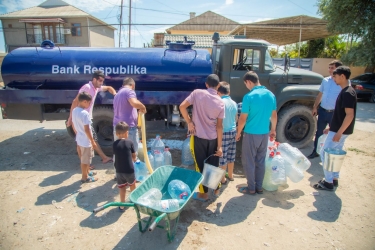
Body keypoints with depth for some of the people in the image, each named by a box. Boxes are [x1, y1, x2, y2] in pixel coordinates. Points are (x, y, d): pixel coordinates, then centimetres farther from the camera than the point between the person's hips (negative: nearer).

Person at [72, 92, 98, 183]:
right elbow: (87, 129, -24)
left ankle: (87, 172, 41)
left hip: (79, 139, 9)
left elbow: (73, 126, 11)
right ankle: (85, 177, 21)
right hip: (86, 141, -9)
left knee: (84, 158, 24)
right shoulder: (84, 113, -25)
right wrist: (93, 141, -16)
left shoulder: (74, 111, 2)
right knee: (85, 160, 7)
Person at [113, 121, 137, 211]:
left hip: (119, 170, 1)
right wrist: (134, 159, 25)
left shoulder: (115, 144, -4)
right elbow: (134, 156, 1)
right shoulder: (130, 142, -9)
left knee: (122, 187, 15)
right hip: (129, 169, -1)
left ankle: (122, 205, 21)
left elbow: (116, 154, 7)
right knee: (132, 184, 25)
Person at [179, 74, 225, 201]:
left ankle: (203, 193, 22)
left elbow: (182, 107, -15)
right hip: (213, 138, 3)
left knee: (200, 165, 10)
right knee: (214, 164, 19)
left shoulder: (197, 93, -8)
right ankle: (216, 188, 35)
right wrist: (220, 146, -1)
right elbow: (219, 126, -4)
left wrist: (189, 122, -3)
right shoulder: (220, 102, -3)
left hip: (198, 137, -2)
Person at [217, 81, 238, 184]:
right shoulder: (234, 103, 5)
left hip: (223, 132, -7)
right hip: (233, 131, 7)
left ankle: (222, 178, 13)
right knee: (231, 155, 17)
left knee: (222, 156, 3)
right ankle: (230, 175, 31)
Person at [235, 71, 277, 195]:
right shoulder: (271, 95, 2)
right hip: (265, 134, 6)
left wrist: (238, 133, 0)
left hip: (251, 134, -6)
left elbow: (243, 119, -14)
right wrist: (273, 130, 24)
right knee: (261, 161, 16)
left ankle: (251, 188, 18)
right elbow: (274, 115, 11)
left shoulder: (249, 97, -18)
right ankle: (259, 187, 27)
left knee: (249, 162, 8)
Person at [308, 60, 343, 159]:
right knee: (319, 132, 13)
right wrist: (315, 107, 10)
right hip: (322, 111, 5)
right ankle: (315, 151, 27)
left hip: (334, 113, -4)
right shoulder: (325, 80, 5)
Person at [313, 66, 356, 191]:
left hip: (340, 131, -10)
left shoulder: (348, 93, -20)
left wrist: (339, 132, -24)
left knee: (325, 154, -3)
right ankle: (334, 179, 28)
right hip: (338, 129, 10)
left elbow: (350, 115, -25)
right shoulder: (345, 92, 11)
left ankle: (328, 183, 7)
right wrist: (331, 127, 21)